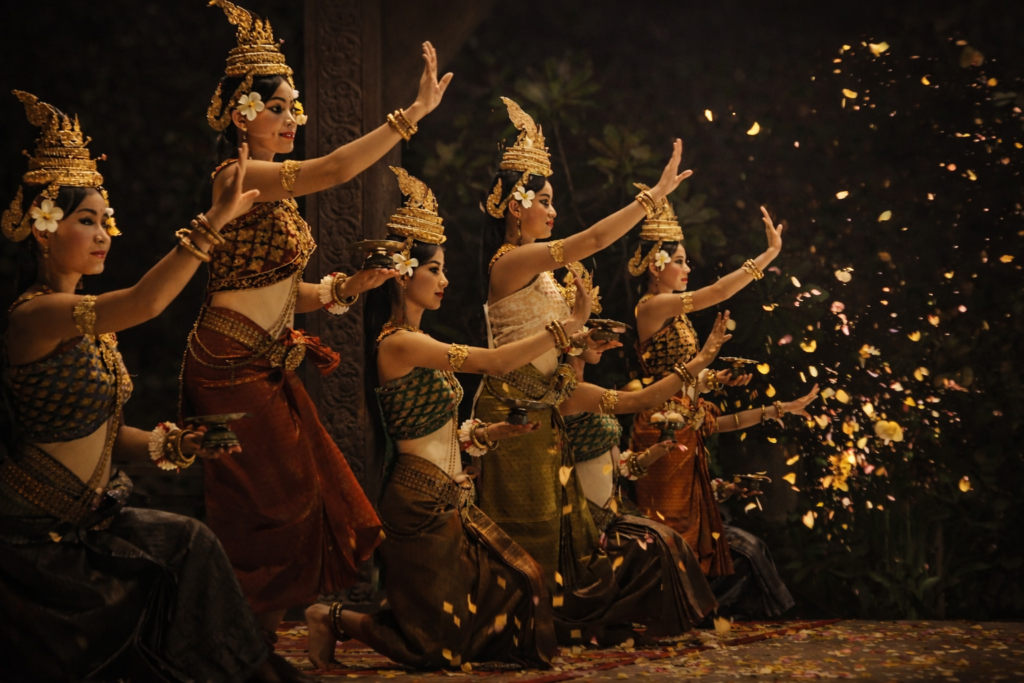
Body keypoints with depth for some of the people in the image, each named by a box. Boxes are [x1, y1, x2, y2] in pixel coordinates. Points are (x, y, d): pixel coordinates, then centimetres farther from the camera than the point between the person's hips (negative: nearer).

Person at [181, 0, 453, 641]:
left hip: (267, 365, 9)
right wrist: (413, 113, -29)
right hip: (232, 365, -9)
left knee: (302, 501, 10)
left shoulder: (275, 192, 17)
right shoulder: (236, 176, -13)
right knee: (267, 511, -5)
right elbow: (329, 170, -29)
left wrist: (344, 287, -1)